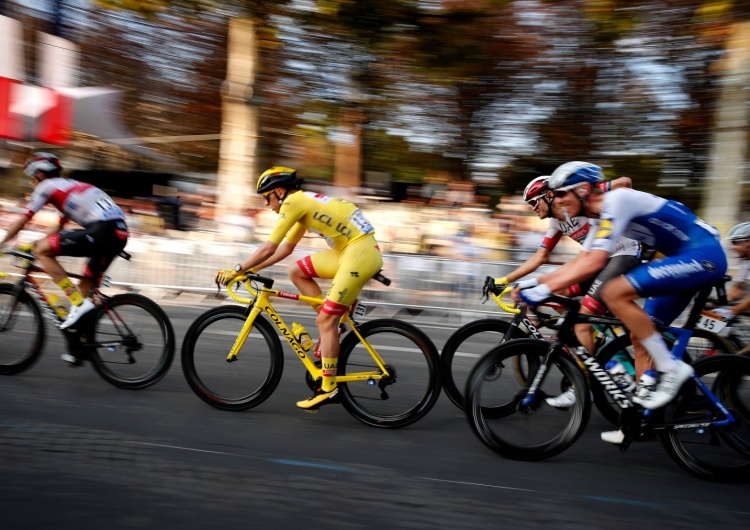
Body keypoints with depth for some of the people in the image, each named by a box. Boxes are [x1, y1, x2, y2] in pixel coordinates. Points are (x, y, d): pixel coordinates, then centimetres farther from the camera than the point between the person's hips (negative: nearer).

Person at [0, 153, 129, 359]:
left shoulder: (46, 186, 10)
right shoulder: (69, 187, 34)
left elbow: (22, 221, 14)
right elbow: (59, 227, 40)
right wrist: (39, 242, 40)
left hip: (102, 230, -9)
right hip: (120, 233, 9)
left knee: (41, 251, 0)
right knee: (86, 286, 18)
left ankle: (78, 303, -7)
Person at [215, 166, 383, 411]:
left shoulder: (293, 202, -7)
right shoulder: (304, 202, 21)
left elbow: (269, 248, -10)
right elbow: (285, 248, 25)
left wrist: (237, 269, -2)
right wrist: (252, 269, 21)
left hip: (361, 252, -9)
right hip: (350, 249, 9)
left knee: (325, 320, -6)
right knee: (296, 271, 13)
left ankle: (328, 389, 1)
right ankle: (332, 322, 14)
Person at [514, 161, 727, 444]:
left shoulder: (616, 200, -17)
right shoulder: (603, 216, 13)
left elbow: (594, 263, -26)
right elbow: (580, 263, 14)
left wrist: (543, 289, -26)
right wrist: (533, 283, 7)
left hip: (704, 254, -10)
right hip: (689, 260, 10)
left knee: (614, 292, -23)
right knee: (640, 335, 9)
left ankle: (671, 368, -12)